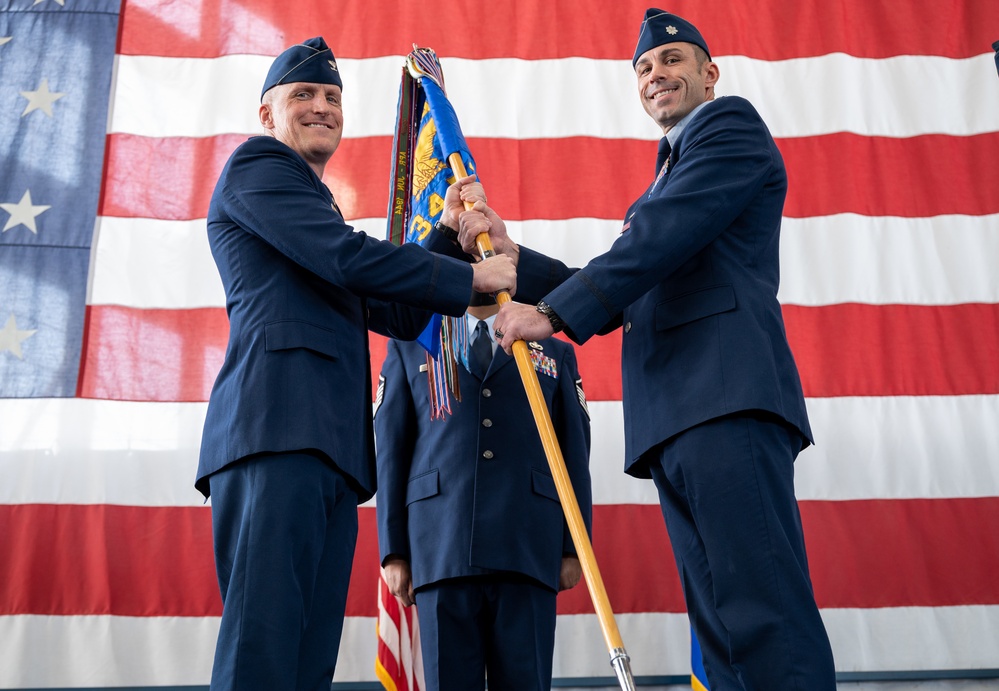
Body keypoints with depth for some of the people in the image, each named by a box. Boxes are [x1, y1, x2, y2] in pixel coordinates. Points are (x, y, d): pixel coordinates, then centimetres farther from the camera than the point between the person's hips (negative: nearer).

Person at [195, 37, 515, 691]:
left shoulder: (318, 207, 34)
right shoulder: (256, 164, 8)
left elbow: (399, 315, 29)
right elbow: (347, 257, -7)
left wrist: (447, 235, 16)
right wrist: (473, 277, 0)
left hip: (332, 444, 9)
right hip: (279, 423, -9)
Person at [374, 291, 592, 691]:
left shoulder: (556, 354, 19)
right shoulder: (409, 348, 18)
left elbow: (575, 452, 13)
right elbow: (391, 450, 11)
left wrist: (573, 547, 4)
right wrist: (394, 551, 3)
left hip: (529, 547, 1)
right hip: (442, 545, 0)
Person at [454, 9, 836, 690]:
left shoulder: (731, 123, 7)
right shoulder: (657, 190, 34)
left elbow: (664, 235, -9)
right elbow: (609, 300, 25)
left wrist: (550, 312, -9)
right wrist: (510, 254, 14)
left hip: (725, 395, -9)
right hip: (672, 418, 9)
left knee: (763, 612, -16)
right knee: (721, 625, 4)